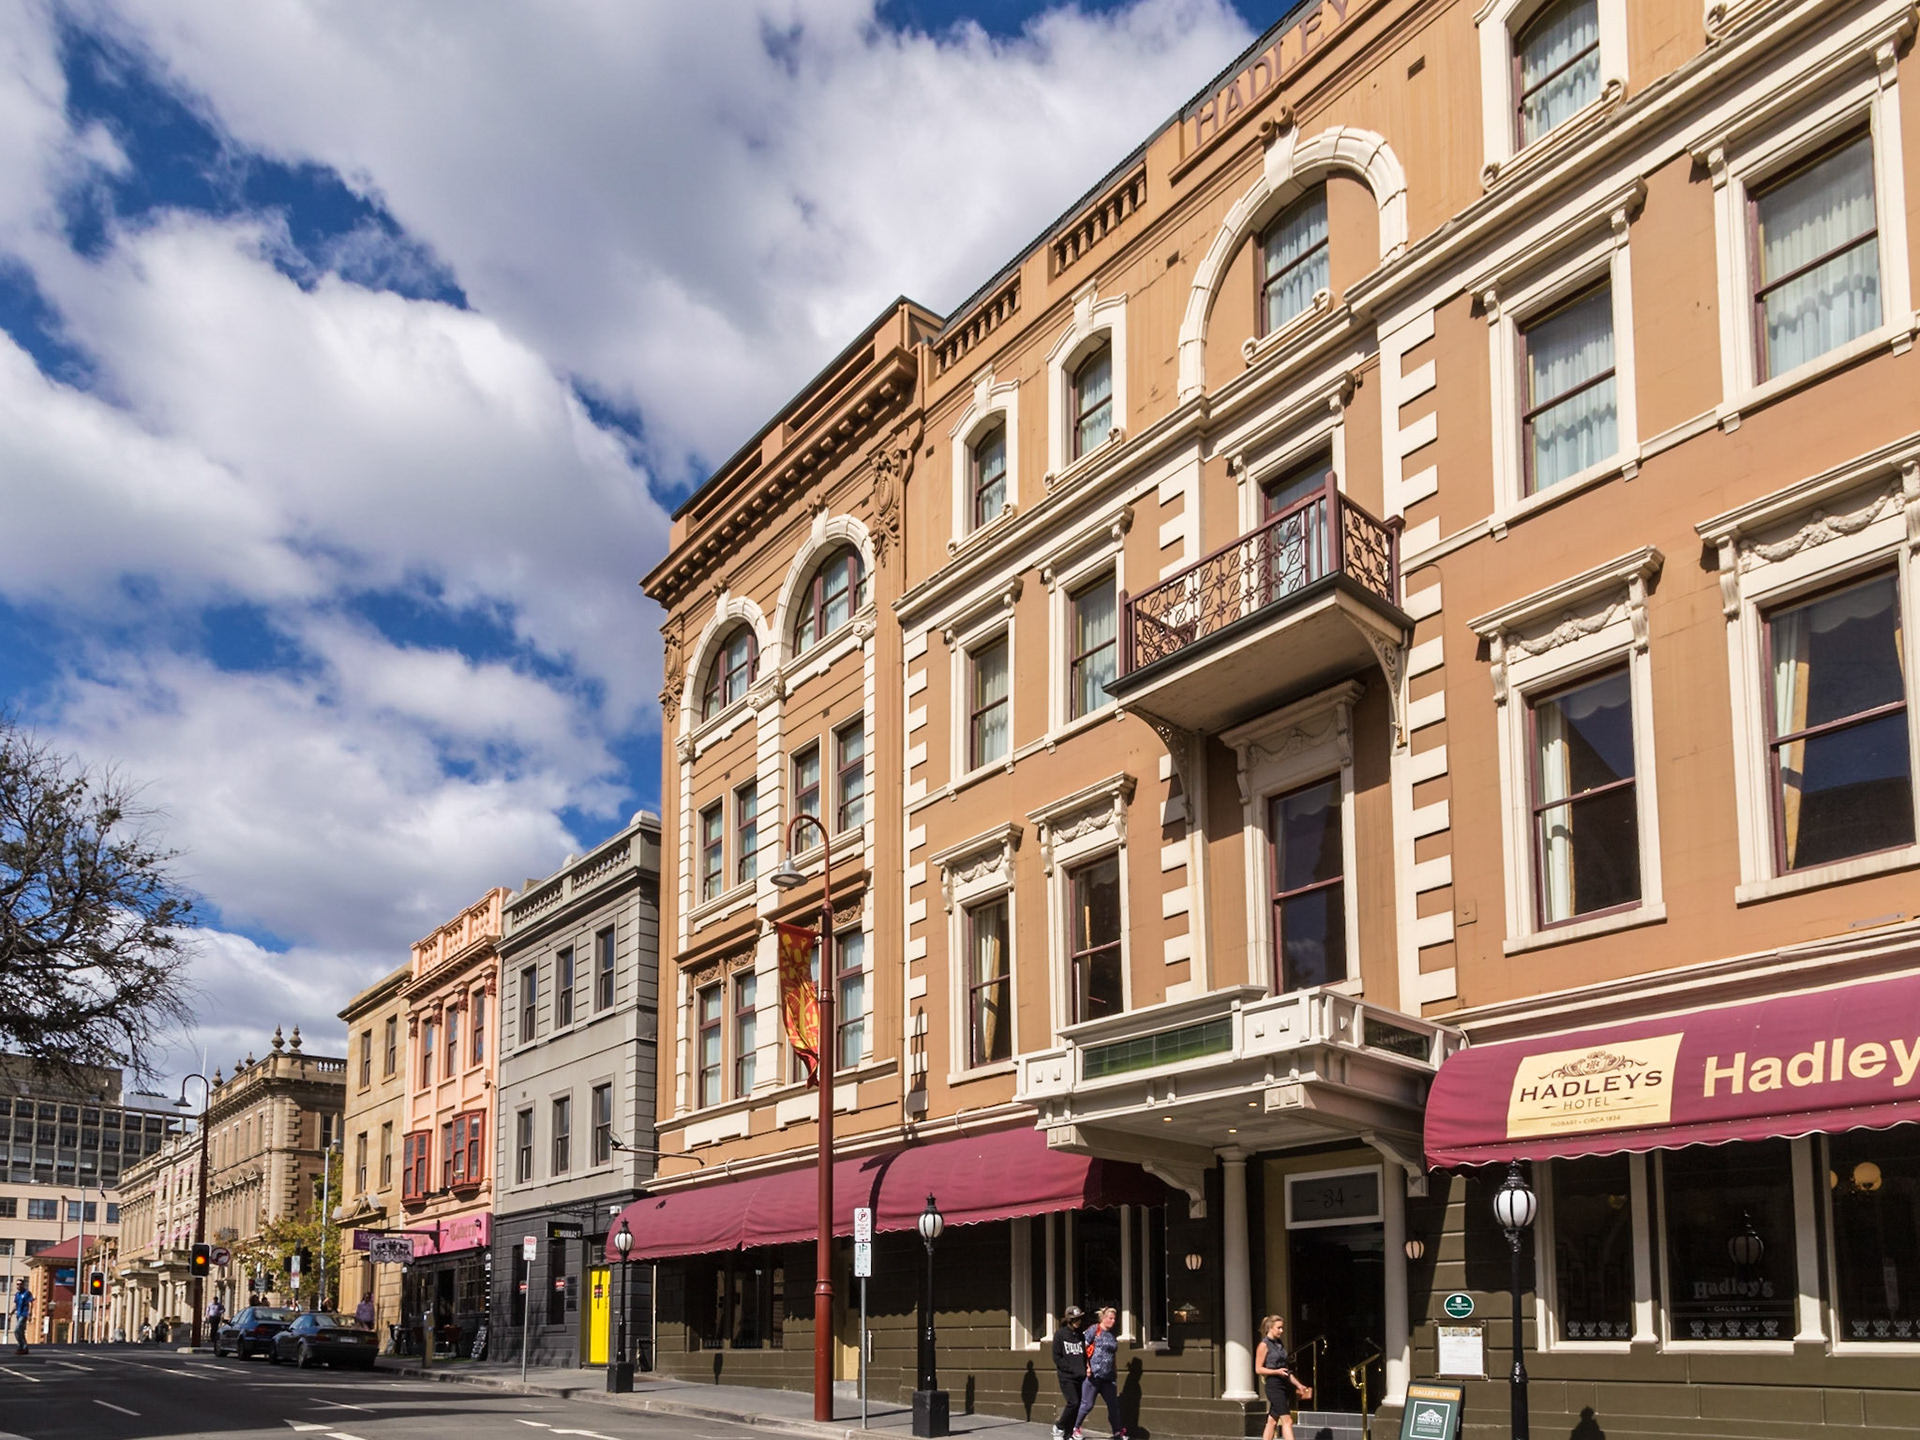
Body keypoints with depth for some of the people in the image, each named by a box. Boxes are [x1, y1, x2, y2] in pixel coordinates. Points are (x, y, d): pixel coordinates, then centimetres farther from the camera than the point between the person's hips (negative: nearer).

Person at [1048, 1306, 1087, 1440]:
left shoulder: (1081, 1334, 11)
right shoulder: (1060, 1334, -3)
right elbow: (1057, 1357, -5)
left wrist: (1084, 1369, 0)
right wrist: (1072, 1369, -12)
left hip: (1080, 1377, 5)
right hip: (1066, 1376, -5)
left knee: (1078, 1404, 1)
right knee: (1074, 1402, -16)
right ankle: (1059, 1427, 4)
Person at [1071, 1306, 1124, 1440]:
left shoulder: (1112, 1334, 15)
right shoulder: (1094, 1330, -5)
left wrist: (1115, 1374, 19)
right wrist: (1087, 1366, -14)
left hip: (1108, 1377, 6)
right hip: (1094, 1374, -6)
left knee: (1114, 1405, 6)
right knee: (1087, 1404, -2)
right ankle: (1075, 1428, 14)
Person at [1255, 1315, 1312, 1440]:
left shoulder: (1280, 1344, 15)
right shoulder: (1264, 1345, -8)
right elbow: (1258, 1369, -9)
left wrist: (1298, 1384, 17)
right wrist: (1277, 1372, -21)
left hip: (1284, 1384, 7)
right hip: (1274, 1385, -7)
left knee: (1272, 1421, 9)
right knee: (1287, 1420, -12)